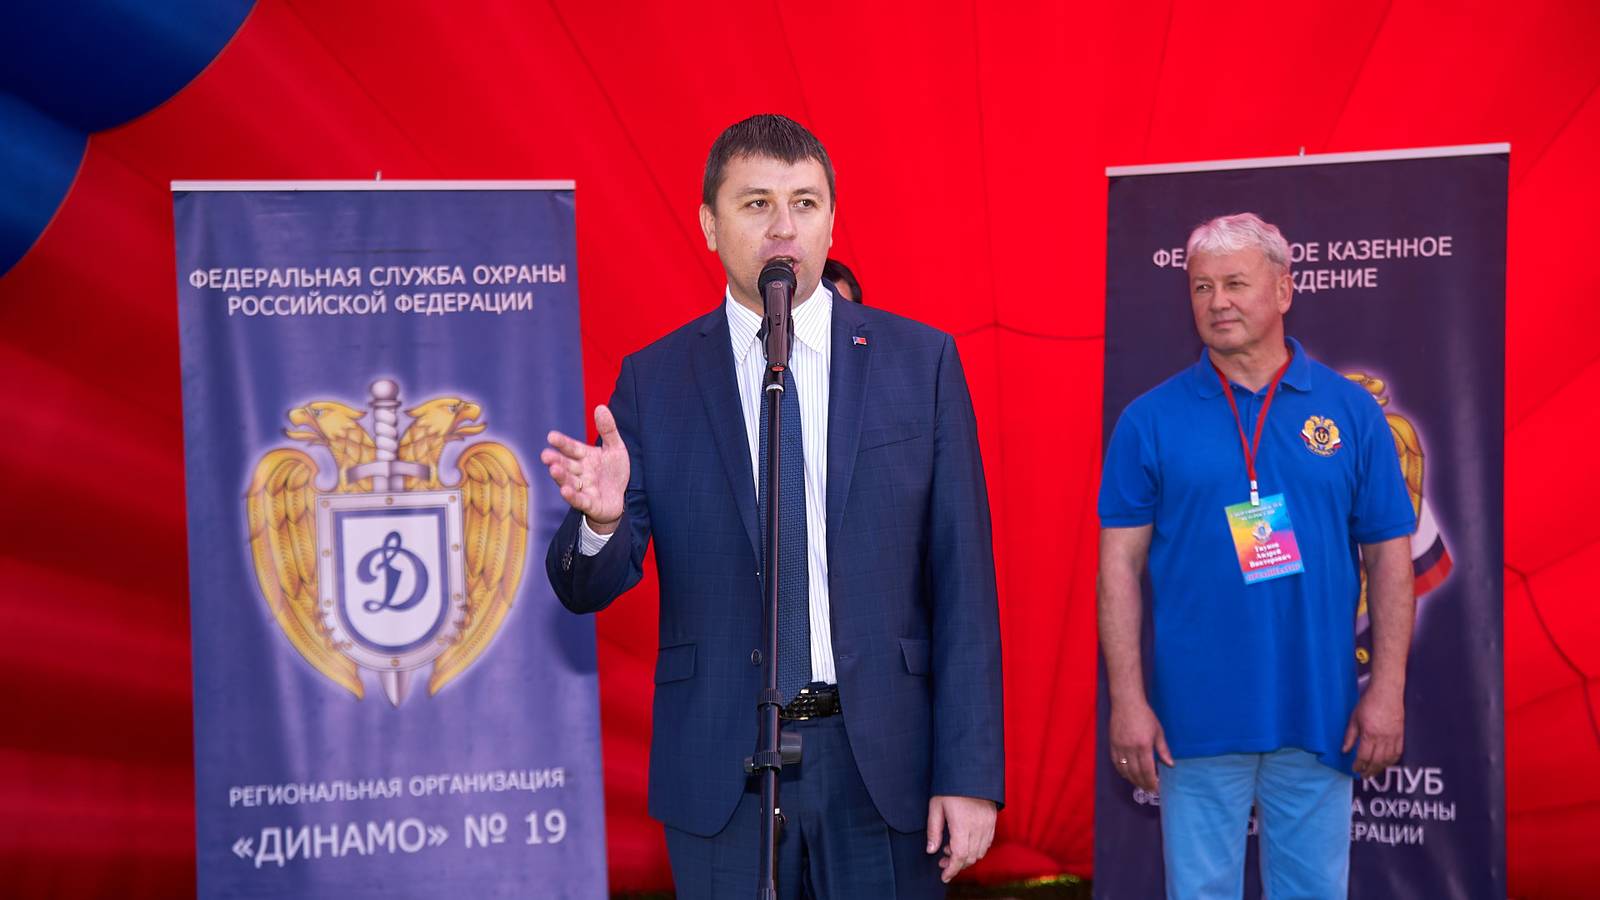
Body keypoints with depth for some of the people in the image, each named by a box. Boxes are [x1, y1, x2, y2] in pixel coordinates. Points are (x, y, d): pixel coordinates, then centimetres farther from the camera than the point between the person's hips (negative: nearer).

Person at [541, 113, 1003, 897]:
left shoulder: (919, 361, 2)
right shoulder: (653, 380, 2)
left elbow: (961, 580, 0)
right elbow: (586, 589, -1)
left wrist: (970, 772, -5)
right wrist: (602, 517, -24)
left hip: (881, 761, 0)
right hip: (719, 766, 0)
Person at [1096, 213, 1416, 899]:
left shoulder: (1351, 411, 4)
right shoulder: (1150, 421, 1)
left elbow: (1389, 557, 5)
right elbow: (1121, 564, 0)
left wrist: (1388, 689, -2)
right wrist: (1127, 699, -7)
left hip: (1320, 716, 1)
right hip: (1196, 720, -1)